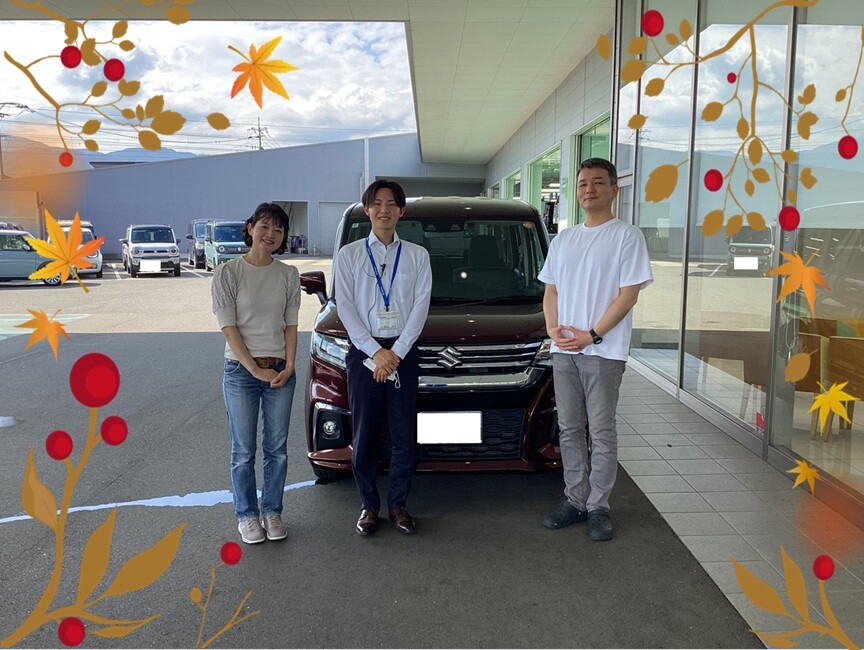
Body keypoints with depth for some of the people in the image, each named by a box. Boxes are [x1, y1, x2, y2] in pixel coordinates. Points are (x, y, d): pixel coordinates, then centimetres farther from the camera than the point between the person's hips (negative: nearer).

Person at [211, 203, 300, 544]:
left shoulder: (288, 275, 5)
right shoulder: (228, 272, -5)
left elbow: (290, 325, 6)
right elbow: (229, 328, -8)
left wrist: (288, 366, -6)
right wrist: (256, 369, -13)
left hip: (281, 371, 3)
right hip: (241, 371, -3)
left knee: (277, 449, 9)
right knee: (244, 451, 5)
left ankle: (272, 511, 24)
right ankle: (247, 515, 21)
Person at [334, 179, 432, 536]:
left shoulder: (417, 255, 7)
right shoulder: (349, 254, 5)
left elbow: (420, 306, 0)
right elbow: (345, 307, -2)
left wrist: (396, 352, -11)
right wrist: (375, 351, -12)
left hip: (403, 351, 1)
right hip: (363, 350, 0)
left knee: (404, 434, 4)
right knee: (363, 434, 4)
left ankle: (398, 504, 18)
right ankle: (369, 505, 17)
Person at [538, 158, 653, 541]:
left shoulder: (627, 236, -4)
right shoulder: (563, 240, 14)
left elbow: (629, 294, -10)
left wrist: (591, 335, -16)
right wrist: (552, 327, -3)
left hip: (604, 352, -6)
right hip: (563, 351, 6)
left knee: (602, 432, 2)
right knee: (569, 430, 11)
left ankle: (598, 507, 13)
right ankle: (575, 500, 23)